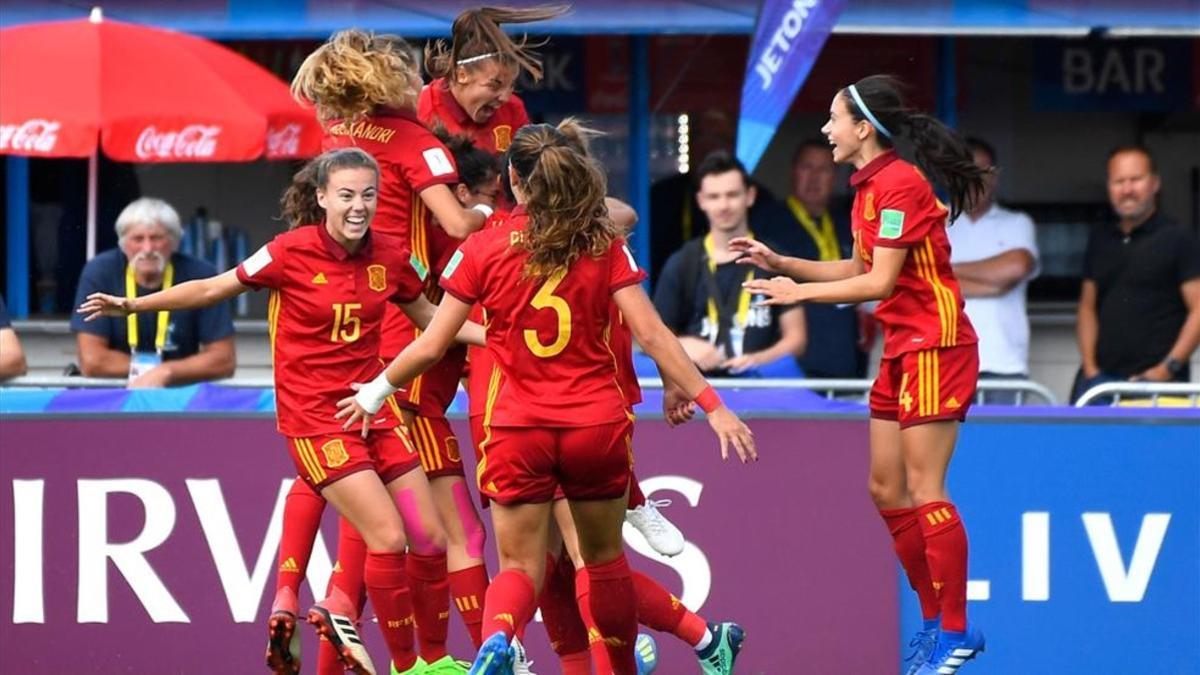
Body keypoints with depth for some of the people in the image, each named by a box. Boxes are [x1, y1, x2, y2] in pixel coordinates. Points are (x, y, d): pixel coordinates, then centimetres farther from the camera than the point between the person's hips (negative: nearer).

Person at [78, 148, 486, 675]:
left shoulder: (389, 256, 1)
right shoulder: (292, 252, -11)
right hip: (314, 416, -6)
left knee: (430, 539, 1)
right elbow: (214, 289, -1)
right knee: (389, 537, -15)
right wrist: (132, 305, -4)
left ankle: (338, 612, 21)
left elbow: (429, 316, 17)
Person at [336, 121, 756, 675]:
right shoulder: (603, 246, -1)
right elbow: (651, 334, -7)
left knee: (520, 566, 3)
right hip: (596, 422, 1)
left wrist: (375, 394, 15)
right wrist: (710, 404, -3)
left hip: (518, 428, -1)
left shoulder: (483, 249, -2)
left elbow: (430, 346, 0)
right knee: (604, 558, 20)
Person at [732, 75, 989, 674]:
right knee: (886, 490, 8)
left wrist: (800, 292, -14)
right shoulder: (868, 187, 13)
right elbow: (860, 269, 21)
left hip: (933, 345, -10)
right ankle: (936, 621, 14)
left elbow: (880, 282, -18)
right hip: (901, 349, 10)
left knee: (923, 490, -10)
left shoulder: (900, 185, -16)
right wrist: (779, 263, 16)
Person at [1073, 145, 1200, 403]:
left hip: (1157, 380, -5)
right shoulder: (1100, 241, 18)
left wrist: (1169, 367, -12)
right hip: (1102, 377, 5)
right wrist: (1090, 367, 6)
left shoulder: (1179, 240, 1)